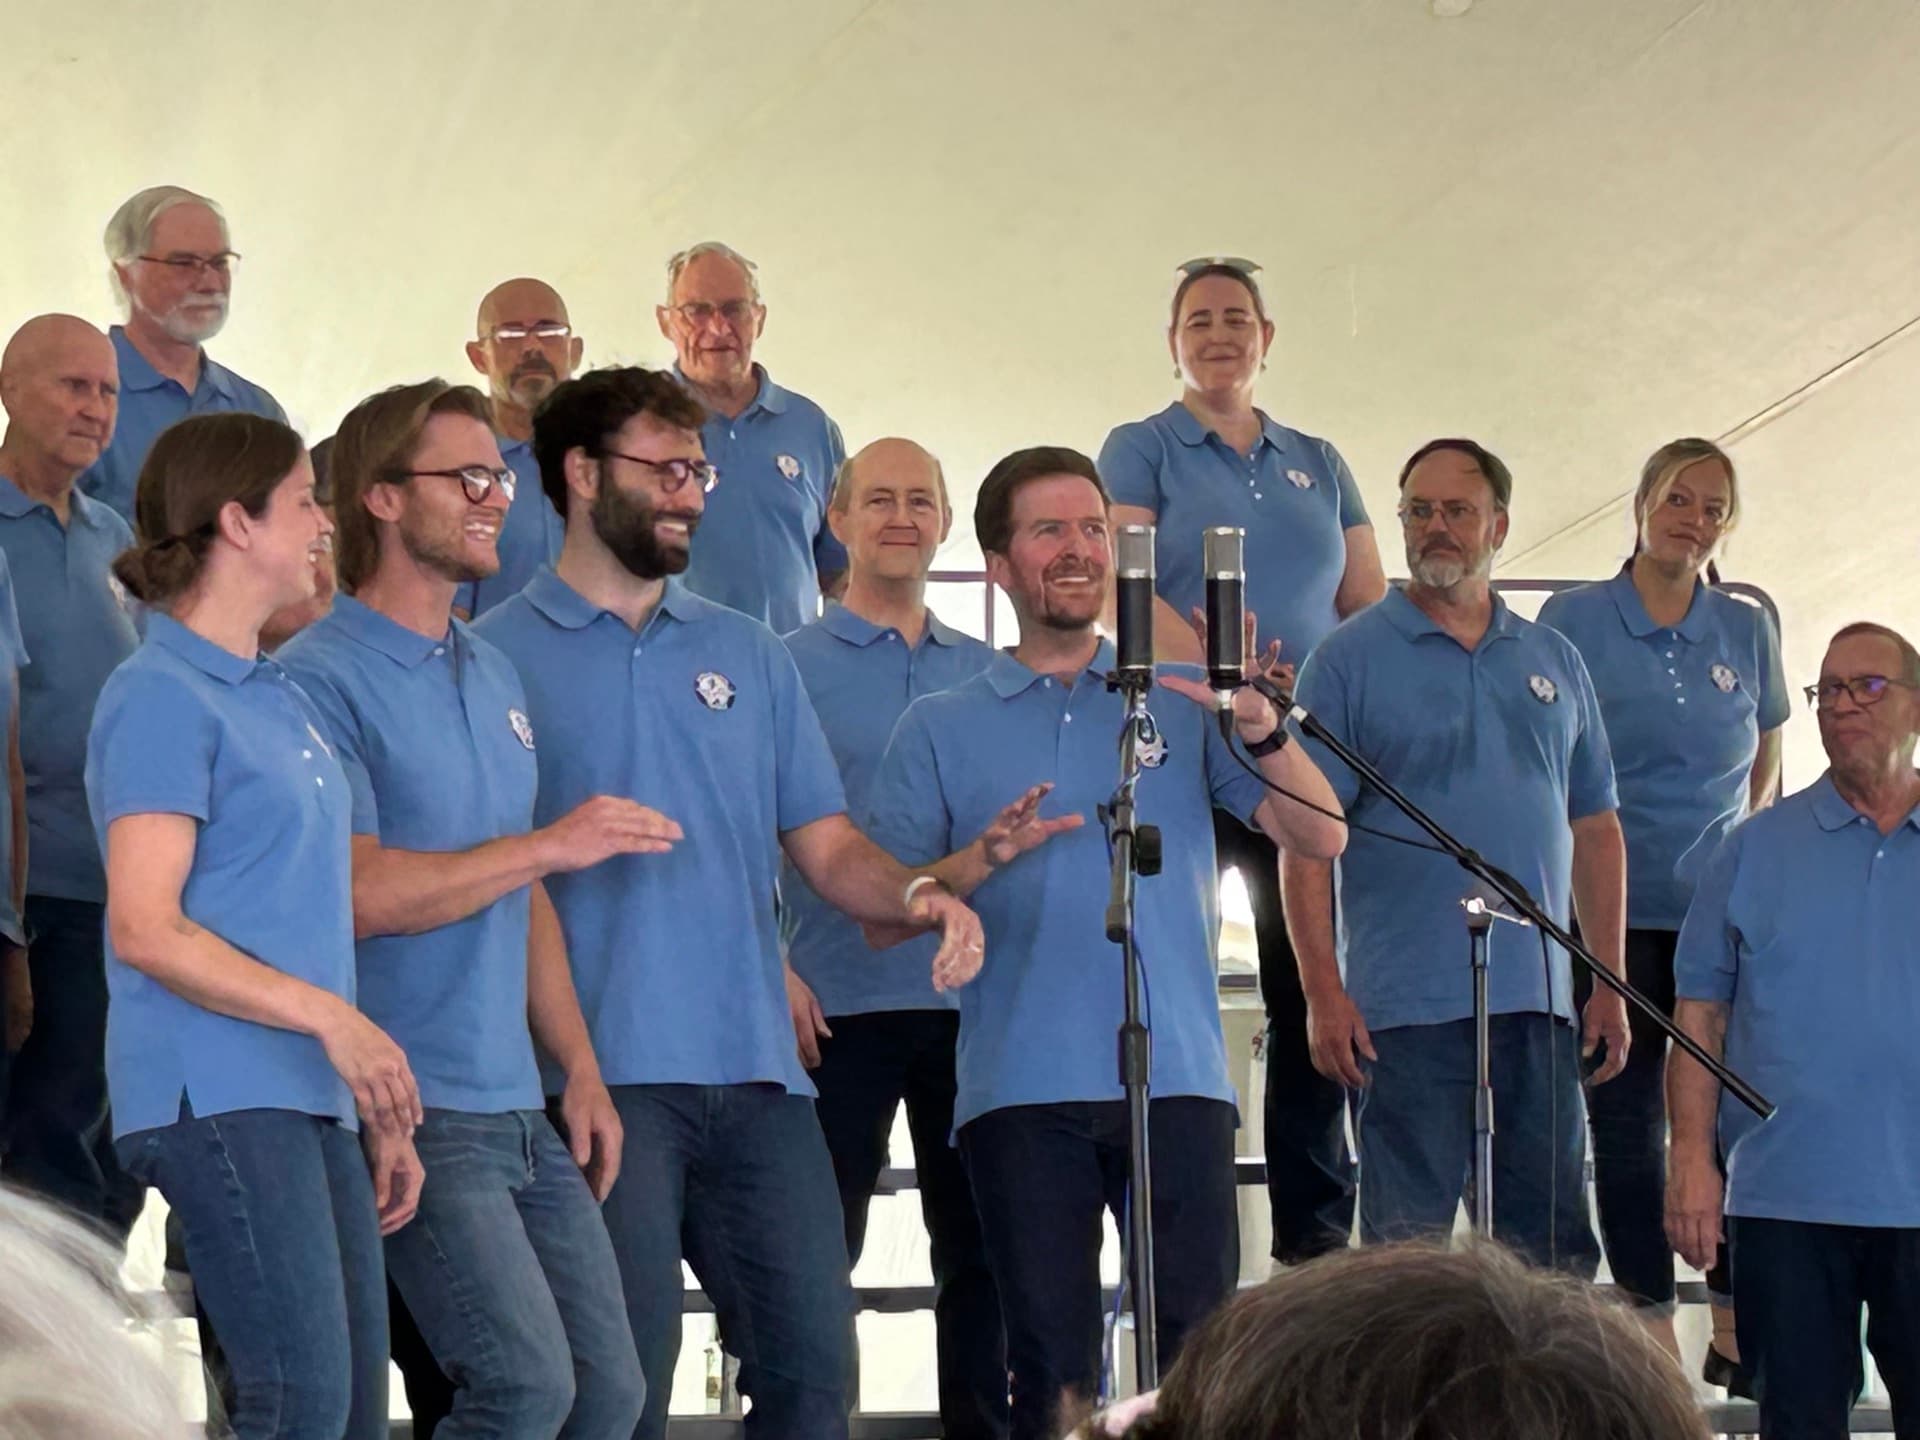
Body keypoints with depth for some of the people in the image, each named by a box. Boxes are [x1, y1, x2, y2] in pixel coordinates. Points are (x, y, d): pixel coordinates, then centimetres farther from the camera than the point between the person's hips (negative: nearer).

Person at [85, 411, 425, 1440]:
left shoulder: (280, 699, 19)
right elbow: (146, 930, -16)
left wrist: (378, 1111, 17)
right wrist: (329, 1017, -20)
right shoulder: (163, 698, -8)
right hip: (221, 1095, -9)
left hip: (312, 1102, 9)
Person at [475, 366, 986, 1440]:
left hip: (758, 1069, 5)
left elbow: (825, 844, 13)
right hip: (608, 1074, -5)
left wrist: (914, 896, -6)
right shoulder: (499, 655, 2)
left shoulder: (747, 654, 17)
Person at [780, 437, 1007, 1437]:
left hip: (971, 1002, 4)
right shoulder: (793, 667, 1)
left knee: (979, 1244, 7)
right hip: (842, 1006, -4)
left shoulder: (984, 673, 13)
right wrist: (776, 972, -14)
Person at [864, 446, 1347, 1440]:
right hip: (1022, 1089, 0)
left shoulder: (1180, 700, 13)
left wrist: (1261, 730, -13)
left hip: (1178, 1076, 0)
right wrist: (983, 860, -13)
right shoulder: (941, 729, 12)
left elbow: (1322, 838, 4)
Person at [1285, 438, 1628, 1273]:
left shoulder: (1554, 662, 15)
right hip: (1406, 1008, -4)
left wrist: (1610, 986, 9)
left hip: (1539, 1006, 4)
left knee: (1554, 1255, 6)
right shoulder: (1350, 659, 1)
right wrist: (1323, 992, -13)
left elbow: (1595, 830, 17)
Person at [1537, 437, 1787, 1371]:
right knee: (1628, 1118, 1)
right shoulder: (1575, 620, -1)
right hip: (1614, 911, -2)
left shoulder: (1746, 631, 8)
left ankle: (1737, 1326, 7)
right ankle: (1651, 1322, 9)